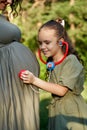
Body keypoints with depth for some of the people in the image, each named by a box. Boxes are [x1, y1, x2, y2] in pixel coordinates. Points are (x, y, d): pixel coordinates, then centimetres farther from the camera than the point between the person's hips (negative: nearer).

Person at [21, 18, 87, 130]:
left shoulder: (71, 61, -16)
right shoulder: (50, 62, 6)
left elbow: (62, 90, -20)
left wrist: (34, 80, -24)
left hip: (72, 113, -6)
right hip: (56, 111, 6)